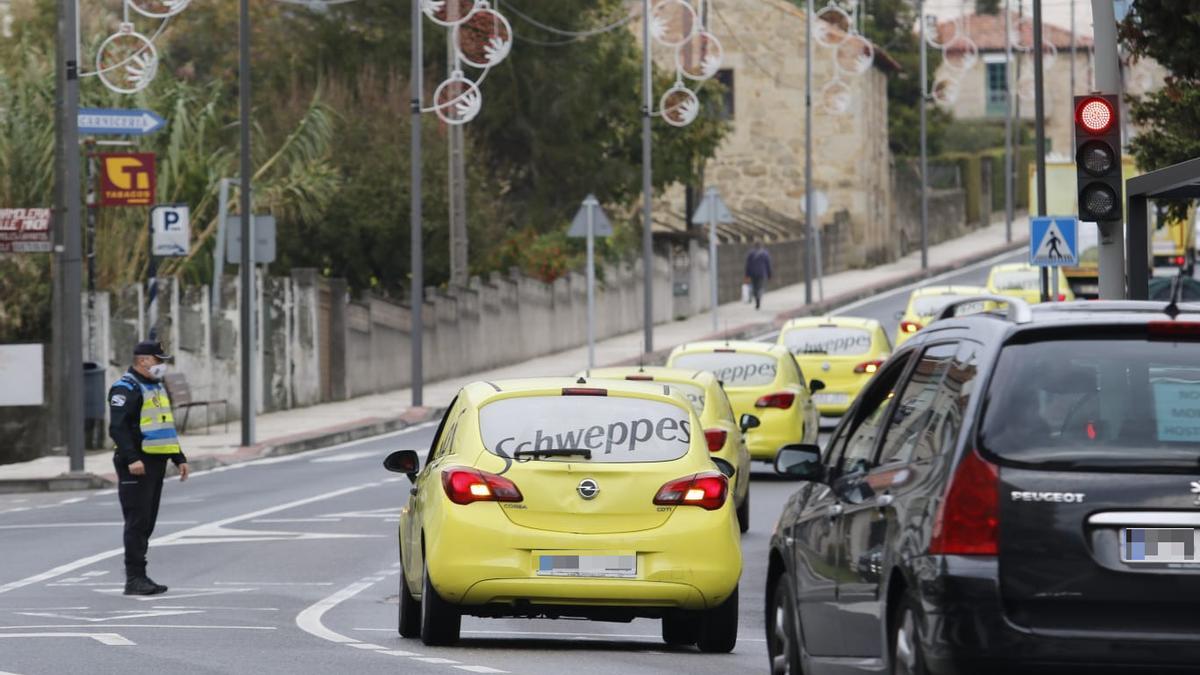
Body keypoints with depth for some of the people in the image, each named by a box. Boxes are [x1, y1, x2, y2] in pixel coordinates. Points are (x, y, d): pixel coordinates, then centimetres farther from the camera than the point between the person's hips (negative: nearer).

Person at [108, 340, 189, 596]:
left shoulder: (157, 387, 21)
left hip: (156, 463, 9)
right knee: (137, 521, -10)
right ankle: (134, 579, -10)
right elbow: (117, 428, -19)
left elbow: (166, 427, 29)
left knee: (147, 523, 10)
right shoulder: (125, 389, -10)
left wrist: (179, 459, 24)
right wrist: (132, 458, -28)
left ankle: (140, 577, 13)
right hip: (136, 466, -9)